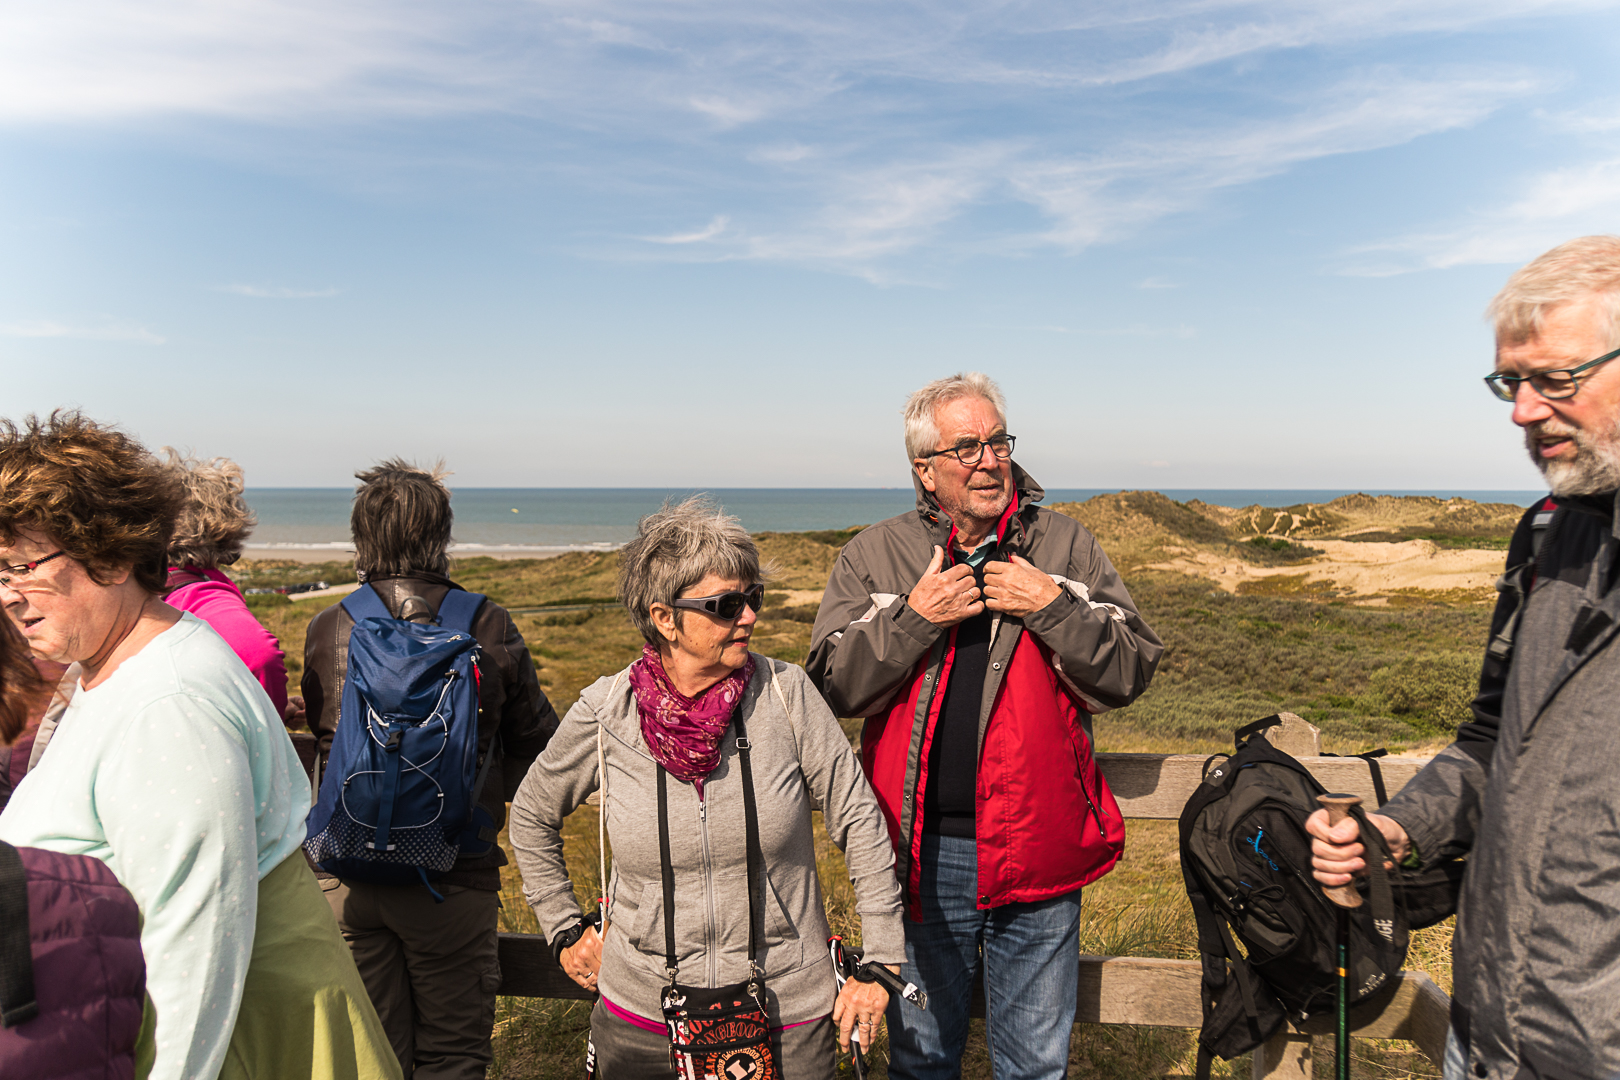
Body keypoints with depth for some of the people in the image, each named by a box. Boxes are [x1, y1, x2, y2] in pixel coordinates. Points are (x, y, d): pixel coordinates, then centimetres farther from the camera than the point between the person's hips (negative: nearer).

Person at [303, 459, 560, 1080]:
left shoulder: (326, 631, -3)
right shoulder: (489, 630, -9)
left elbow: (322, 730, 13)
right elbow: (537, 745, 0)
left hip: (347, 880, 2)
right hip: (452, 879, -2)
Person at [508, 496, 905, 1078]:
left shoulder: (785, 690, -13)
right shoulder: (605, 711, -11)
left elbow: (858, 820, -5)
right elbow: (531, 816, 8)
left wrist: (881, 962, -4)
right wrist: (564, 931, 9)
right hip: (642, 1016, 1)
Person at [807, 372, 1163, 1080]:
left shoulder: (1065, 545, 2)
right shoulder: (874, 555, 0)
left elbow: (1130, 672, -2)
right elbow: (831, 685, -5)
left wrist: (1053, 607, -16)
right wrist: (914, 618, -17)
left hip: (1036, 849, 1)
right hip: (922, 851, 0)